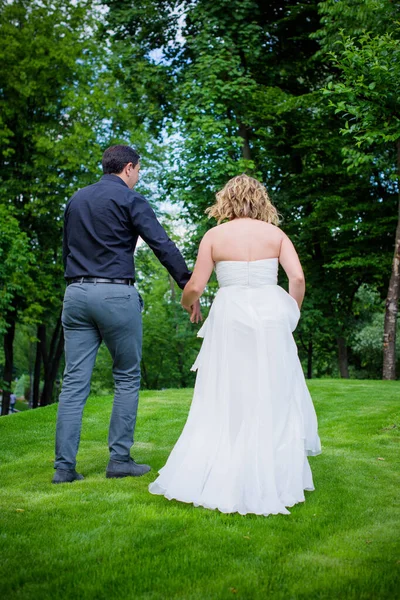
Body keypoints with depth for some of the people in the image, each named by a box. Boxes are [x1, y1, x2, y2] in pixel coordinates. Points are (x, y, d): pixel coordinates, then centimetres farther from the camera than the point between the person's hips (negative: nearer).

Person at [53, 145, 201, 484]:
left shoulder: (76, 200, 18)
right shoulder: (129, 199, -3)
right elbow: (163, 246, -9)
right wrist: (189, 289, -7)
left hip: (75, 294, 6)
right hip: (116, 295, -6)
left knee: (74, 382, 4)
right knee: (127, 378, 7)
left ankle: (64, 466, 3)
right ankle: (120, 459, 8)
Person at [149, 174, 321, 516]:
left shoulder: (214, 236, 3)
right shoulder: (275, 233, 6)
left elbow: (195, 287, -1)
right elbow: (298, 278, -5)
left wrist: (188, 303, 21)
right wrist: (291, 315, 10)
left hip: (231, 318, 0)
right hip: (271, 316, 1)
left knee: (225, 403, 8)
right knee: (274, 399, 10)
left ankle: (218, 479, 10)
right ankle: (276, 478, 15)